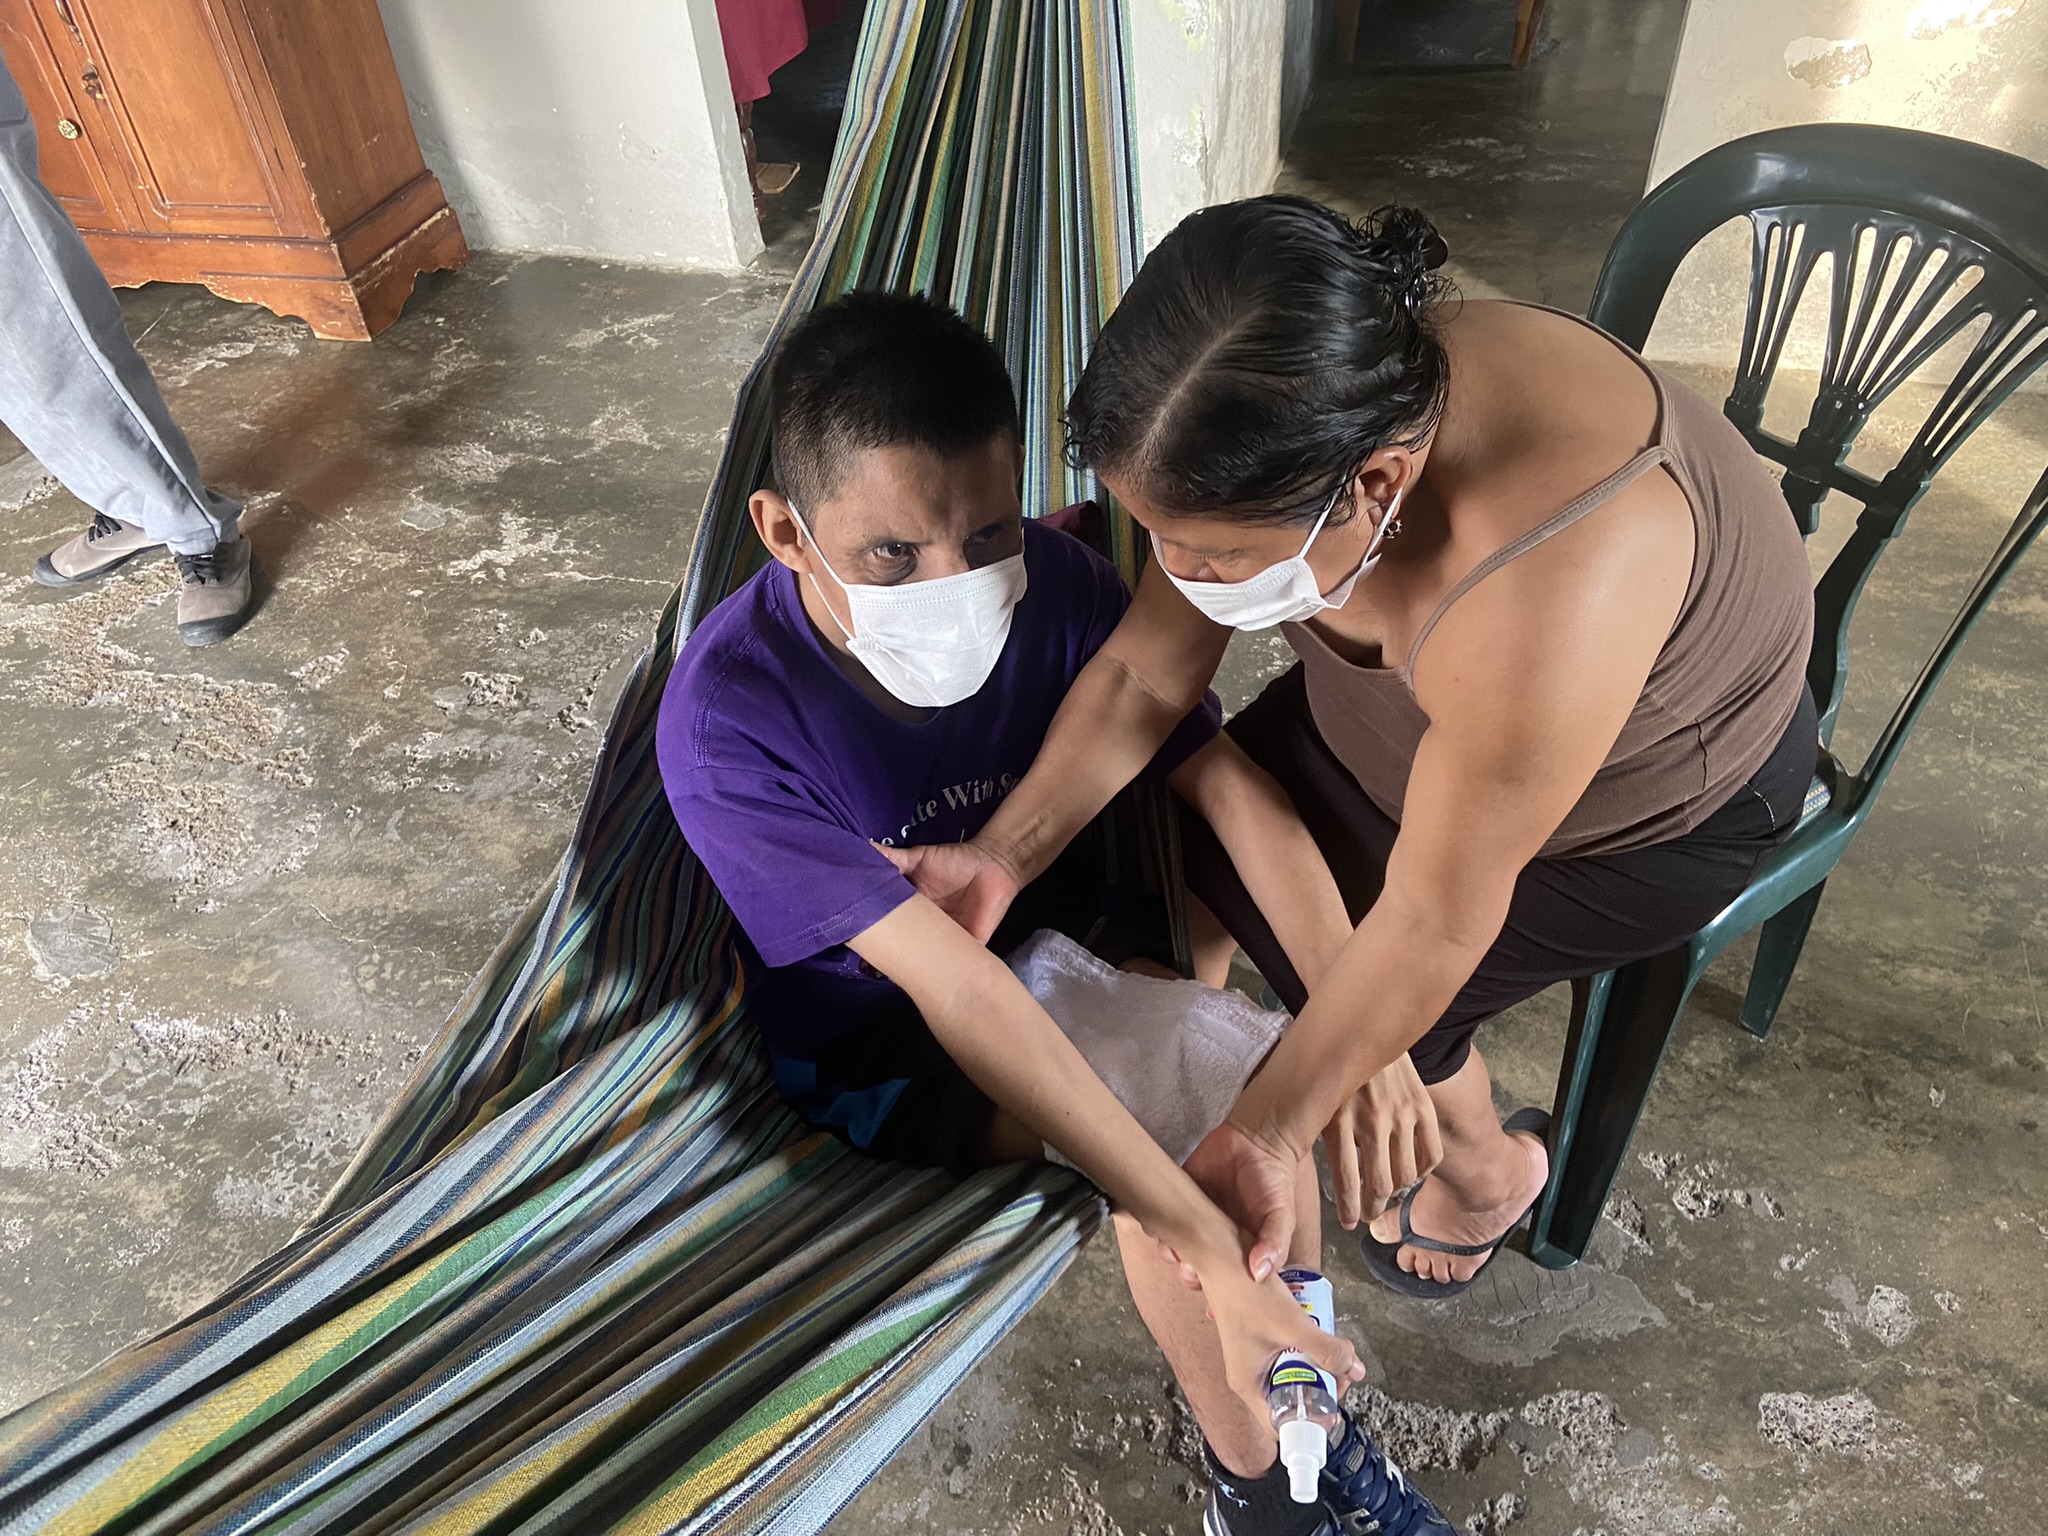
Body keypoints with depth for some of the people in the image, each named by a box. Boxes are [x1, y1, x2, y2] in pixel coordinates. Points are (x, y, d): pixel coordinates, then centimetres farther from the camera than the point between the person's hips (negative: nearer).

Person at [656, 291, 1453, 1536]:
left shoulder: (1052, 578, -21)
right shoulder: (727, 720, -33)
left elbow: (1224, 781, -22)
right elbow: (948, 978, -38)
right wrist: (1205, 1243, -39)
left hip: (1055, 919, 4)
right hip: (873, 1036, -4)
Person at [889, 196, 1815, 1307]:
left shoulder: (1540, 590, -45)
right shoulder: (1292, 428, -26)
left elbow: (1432, 925, -34)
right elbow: (1144, 675, -15)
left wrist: (1265, 1135, -26)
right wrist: (1001, 857, -21)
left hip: (1660, 801, -6)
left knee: (1365, 1000, -9)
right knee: (1205, 845, -1)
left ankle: (1488, 1171, 25)